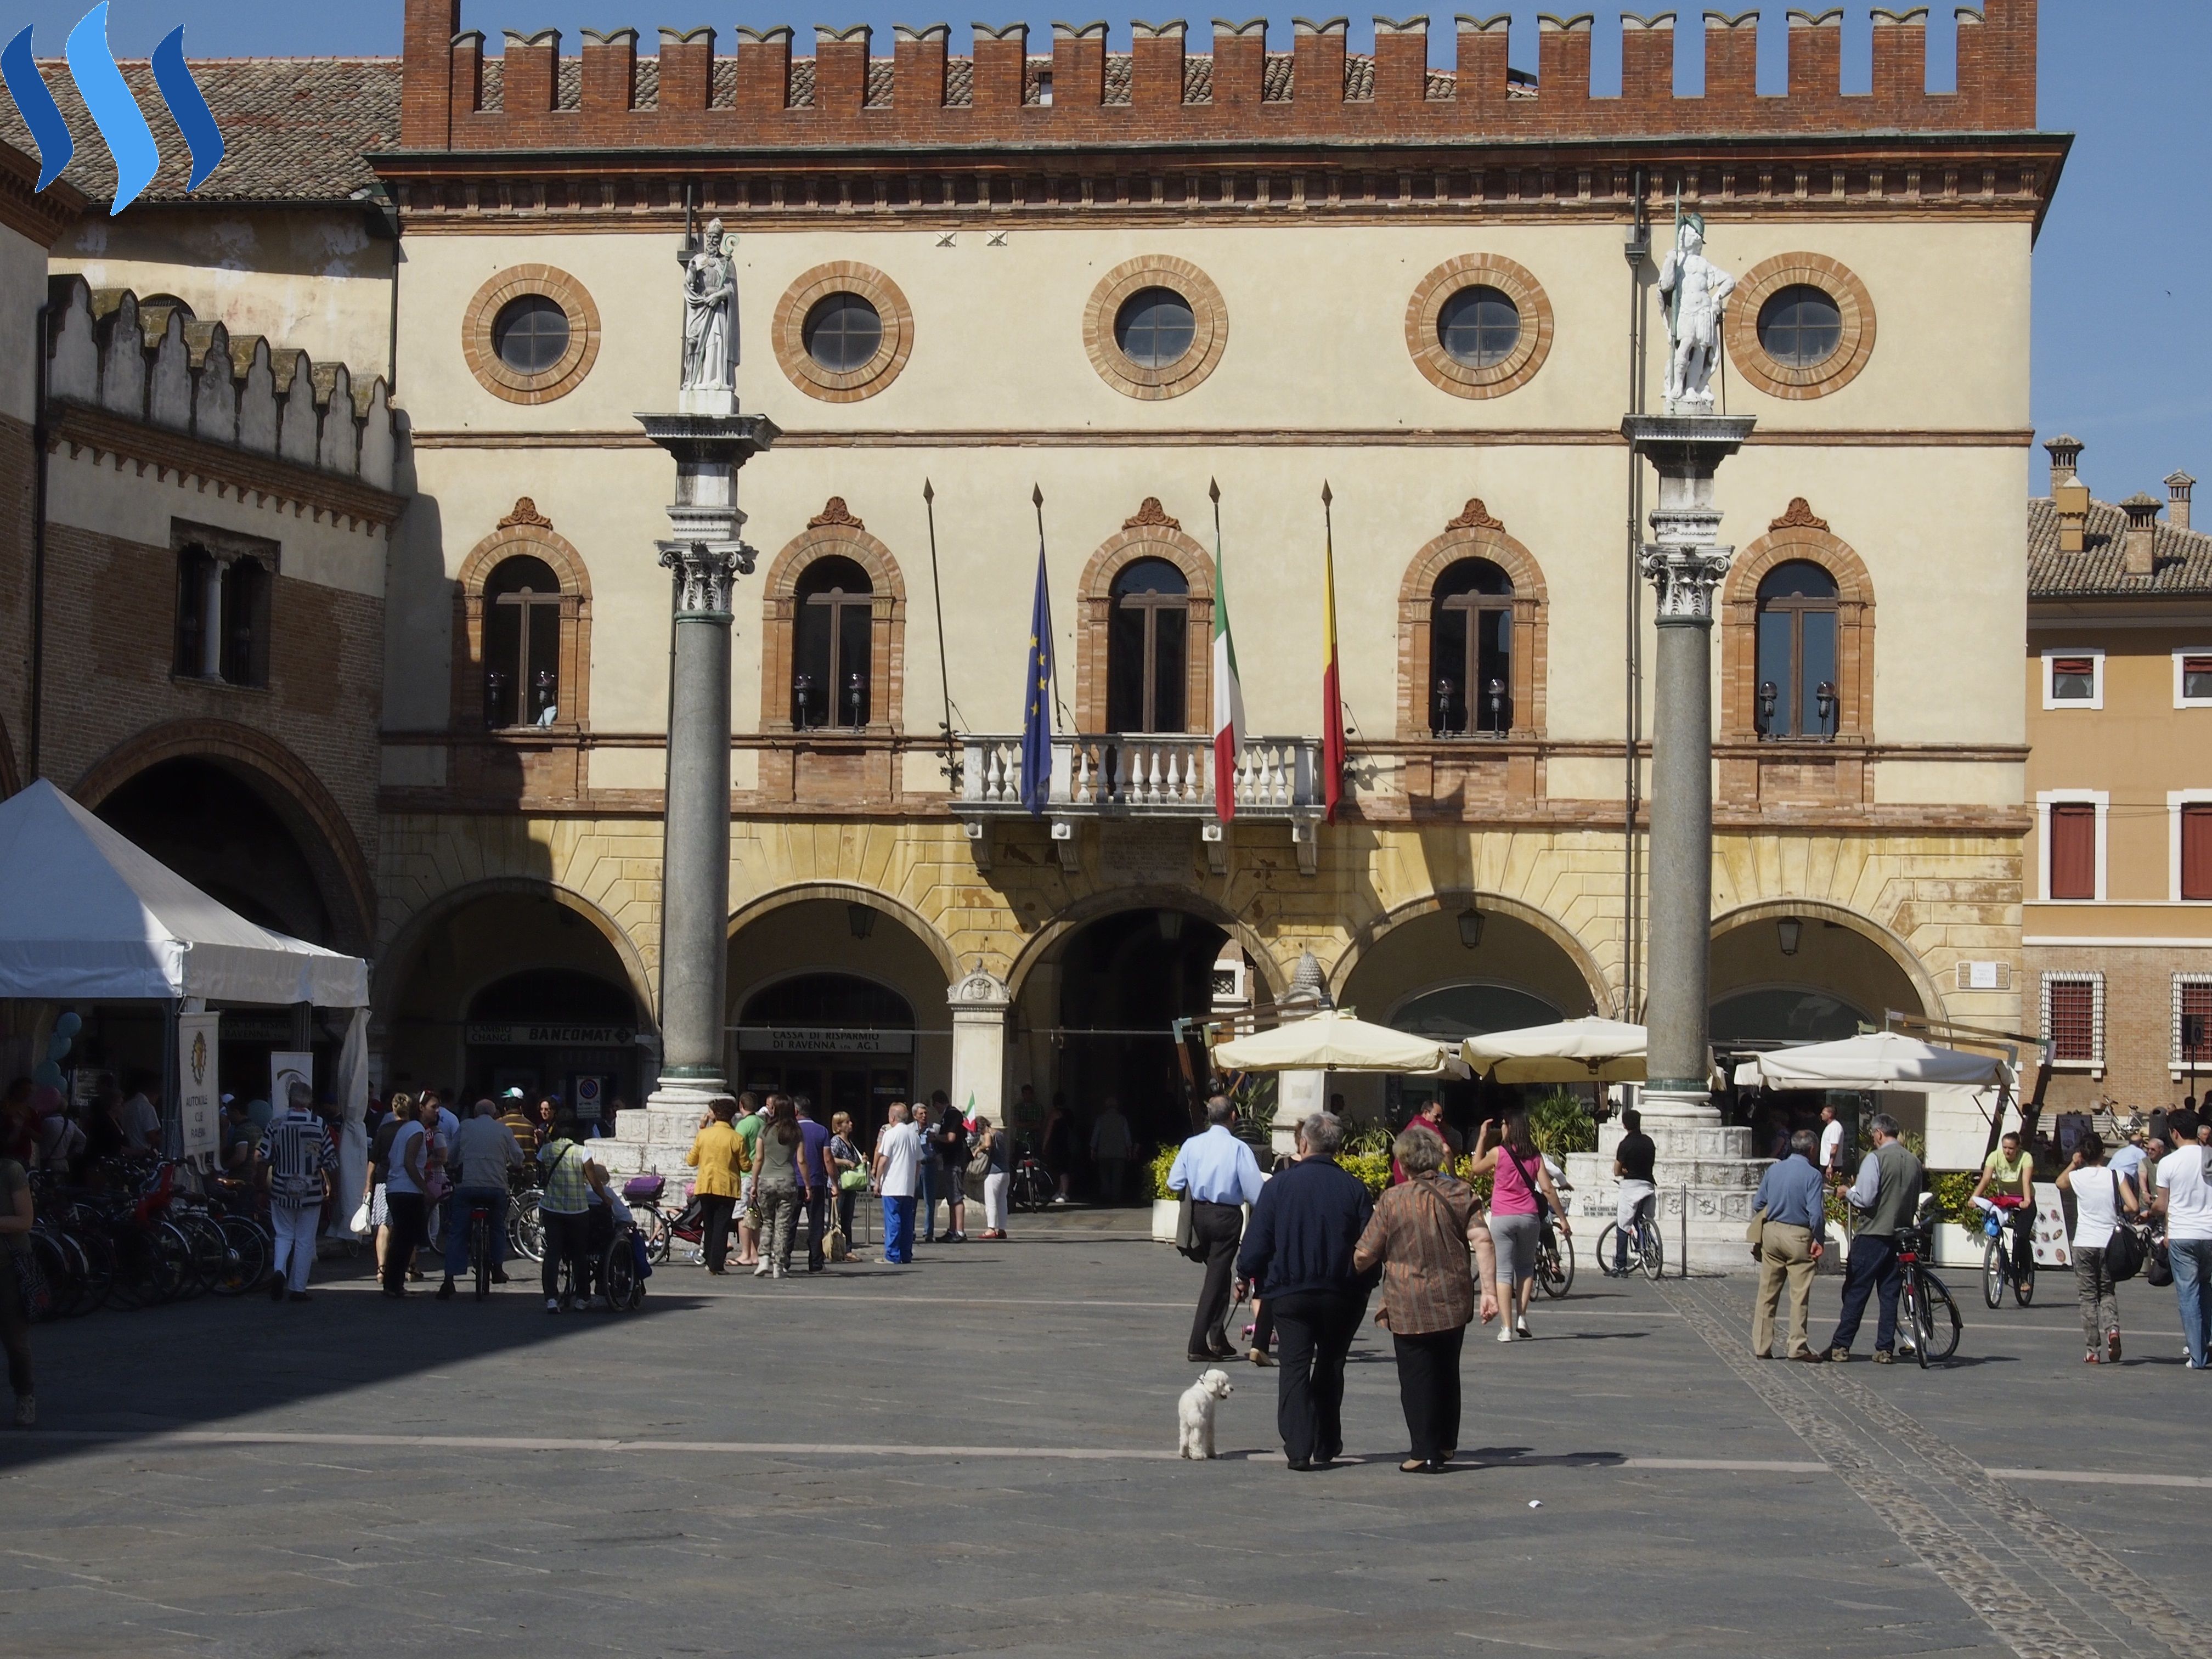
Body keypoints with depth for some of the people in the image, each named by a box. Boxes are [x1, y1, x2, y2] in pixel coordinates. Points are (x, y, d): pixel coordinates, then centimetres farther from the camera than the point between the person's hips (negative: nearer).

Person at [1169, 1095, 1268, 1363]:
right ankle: (1198, 1346, -2)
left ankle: (1217, 1339, 24)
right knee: (1216, 1278, 2)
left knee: (1217, 1273, 22)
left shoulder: (1192, 1145, -4)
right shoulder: (1238, 1149, -16)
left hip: (1199, 1213, 5)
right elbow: (1256, 1193, -17)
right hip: (1227, 1216, -5)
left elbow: (1174, 1184, -1)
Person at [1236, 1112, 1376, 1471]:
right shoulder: (1353, 1189, -3)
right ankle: (1326, 1445, 23)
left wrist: (1247, 1277, 12)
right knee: (1330, 1367, 18)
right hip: (1340, 1295, 2)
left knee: (1294, 1367, 2)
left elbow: (1256, 1244, -6)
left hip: (1289, 1293, -2)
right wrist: (1362, 1289, 12)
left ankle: (1298, 1448, -11)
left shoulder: (1279, 1185, -6)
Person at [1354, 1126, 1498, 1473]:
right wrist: (1489, 1290, -10)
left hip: (1409, 1307, -4)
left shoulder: (1392, 1200, -9)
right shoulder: (1460, 1193, -1)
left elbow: (1365, 1256, -7)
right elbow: (1483, 1240, -10)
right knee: (1447, 1372, 19)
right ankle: (1447, 1443, 28)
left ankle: (1425, 1453, 4)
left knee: (1417, 1378, 4)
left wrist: (1350, 1274, 15)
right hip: (1454, 1301, 4)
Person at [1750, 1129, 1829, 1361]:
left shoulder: (1773, 1169, 7)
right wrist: (1820, 1241, -7)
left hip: (1771, 1232, 5)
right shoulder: (1812, 1175, -10)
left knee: (1767, 1293, 8)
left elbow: (1758, 1205, 11)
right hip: (1798, 1237, -5)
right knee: (1800, 1295, 1)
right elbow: (1816, 1213, -15)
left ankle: (1761, 1346, 10)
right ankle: (1798, 1346, 1)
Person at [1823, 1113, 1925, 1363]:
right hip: (1901, 1236, 6)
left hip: (1873, 1234, -5)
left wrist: (1848, 1192, 1)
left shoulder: (1875, 1159, -12)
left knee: (1855, 1292, 0)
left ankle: (1841, 1346, 1)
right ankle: (1885, 1349, 6)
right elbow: (1915, 1204, 15)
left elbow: (1865, 1199, -17)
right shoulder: (1914, 1162, 8)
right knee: (1890, 1293, 9)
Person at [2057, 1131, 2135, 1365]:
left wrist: (2073, 1164, 25)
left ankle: (2093, 1351, 3)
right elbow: (2133, 1207, -9)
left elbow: (2060, 1183, 23)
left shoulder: (2077, 1177, -1)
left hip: (2084, 1244, 0)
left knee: (2088, 1297, 6)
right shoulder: (2115, 1176, -3)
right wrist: (2117, 1211, 10)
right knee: (2108, 1293, 15)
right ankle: (2112, 1328, -14)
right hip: (2109, 1242, 1)